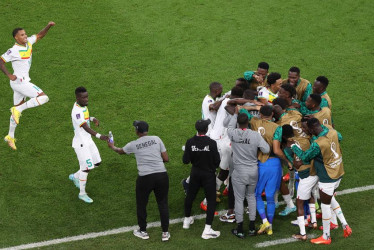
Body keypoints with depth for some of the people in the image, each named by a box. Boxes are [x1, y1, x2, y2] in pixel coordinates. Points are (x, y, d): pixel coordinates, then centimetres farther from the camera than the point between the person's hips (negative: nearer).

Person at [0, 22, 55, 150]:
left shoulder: (28, 43, 3)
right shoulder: (14, 51, -19)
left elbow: (39, 35, 16)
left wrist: (48, 26, 0)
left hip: (23, 82, 9)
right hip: (19, 82, -9)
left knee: (17, 110, 18)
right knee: (44, 98, -15)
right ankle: (17, 109, -12)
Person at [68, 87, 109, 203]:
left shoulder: (83, 106, 3)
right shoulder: (77, 111, -26)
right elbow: (86, 127, -37)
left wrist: (92, 118, 4)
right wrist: (99, 136, -50)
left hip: (88, 140, 9)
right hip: (81, 143, -9)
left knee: (97, 162, 15)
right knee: (86, 167, -4)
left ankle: (75, 176, 33)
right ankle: (82, 193, 12)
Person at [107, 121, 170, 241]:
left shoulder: (133, 145, 2)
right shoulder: (156, 139, 3)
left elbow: (120, 151, 24)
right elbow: (166, 159, 4)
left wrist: (112, 146, 46)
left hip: (145, 177, -2)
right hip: (161, 175, 2)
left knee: (141, 204, 19)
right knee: (163, 203, 14)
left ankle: (143, 231, 32)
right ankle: (165, 233, 19)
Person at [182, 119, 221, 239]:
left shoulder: (190, 142, -12)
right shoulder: (211, 143, -20)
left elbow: (186, 161, -10)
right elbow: (217, 161, -14)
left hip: (195, 174, 4)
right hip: (209, 174, -3)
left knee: (190, 196, 23)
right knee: (211, 200, 3)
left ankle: (187, 220, 41)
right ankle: (207, 229, -4)